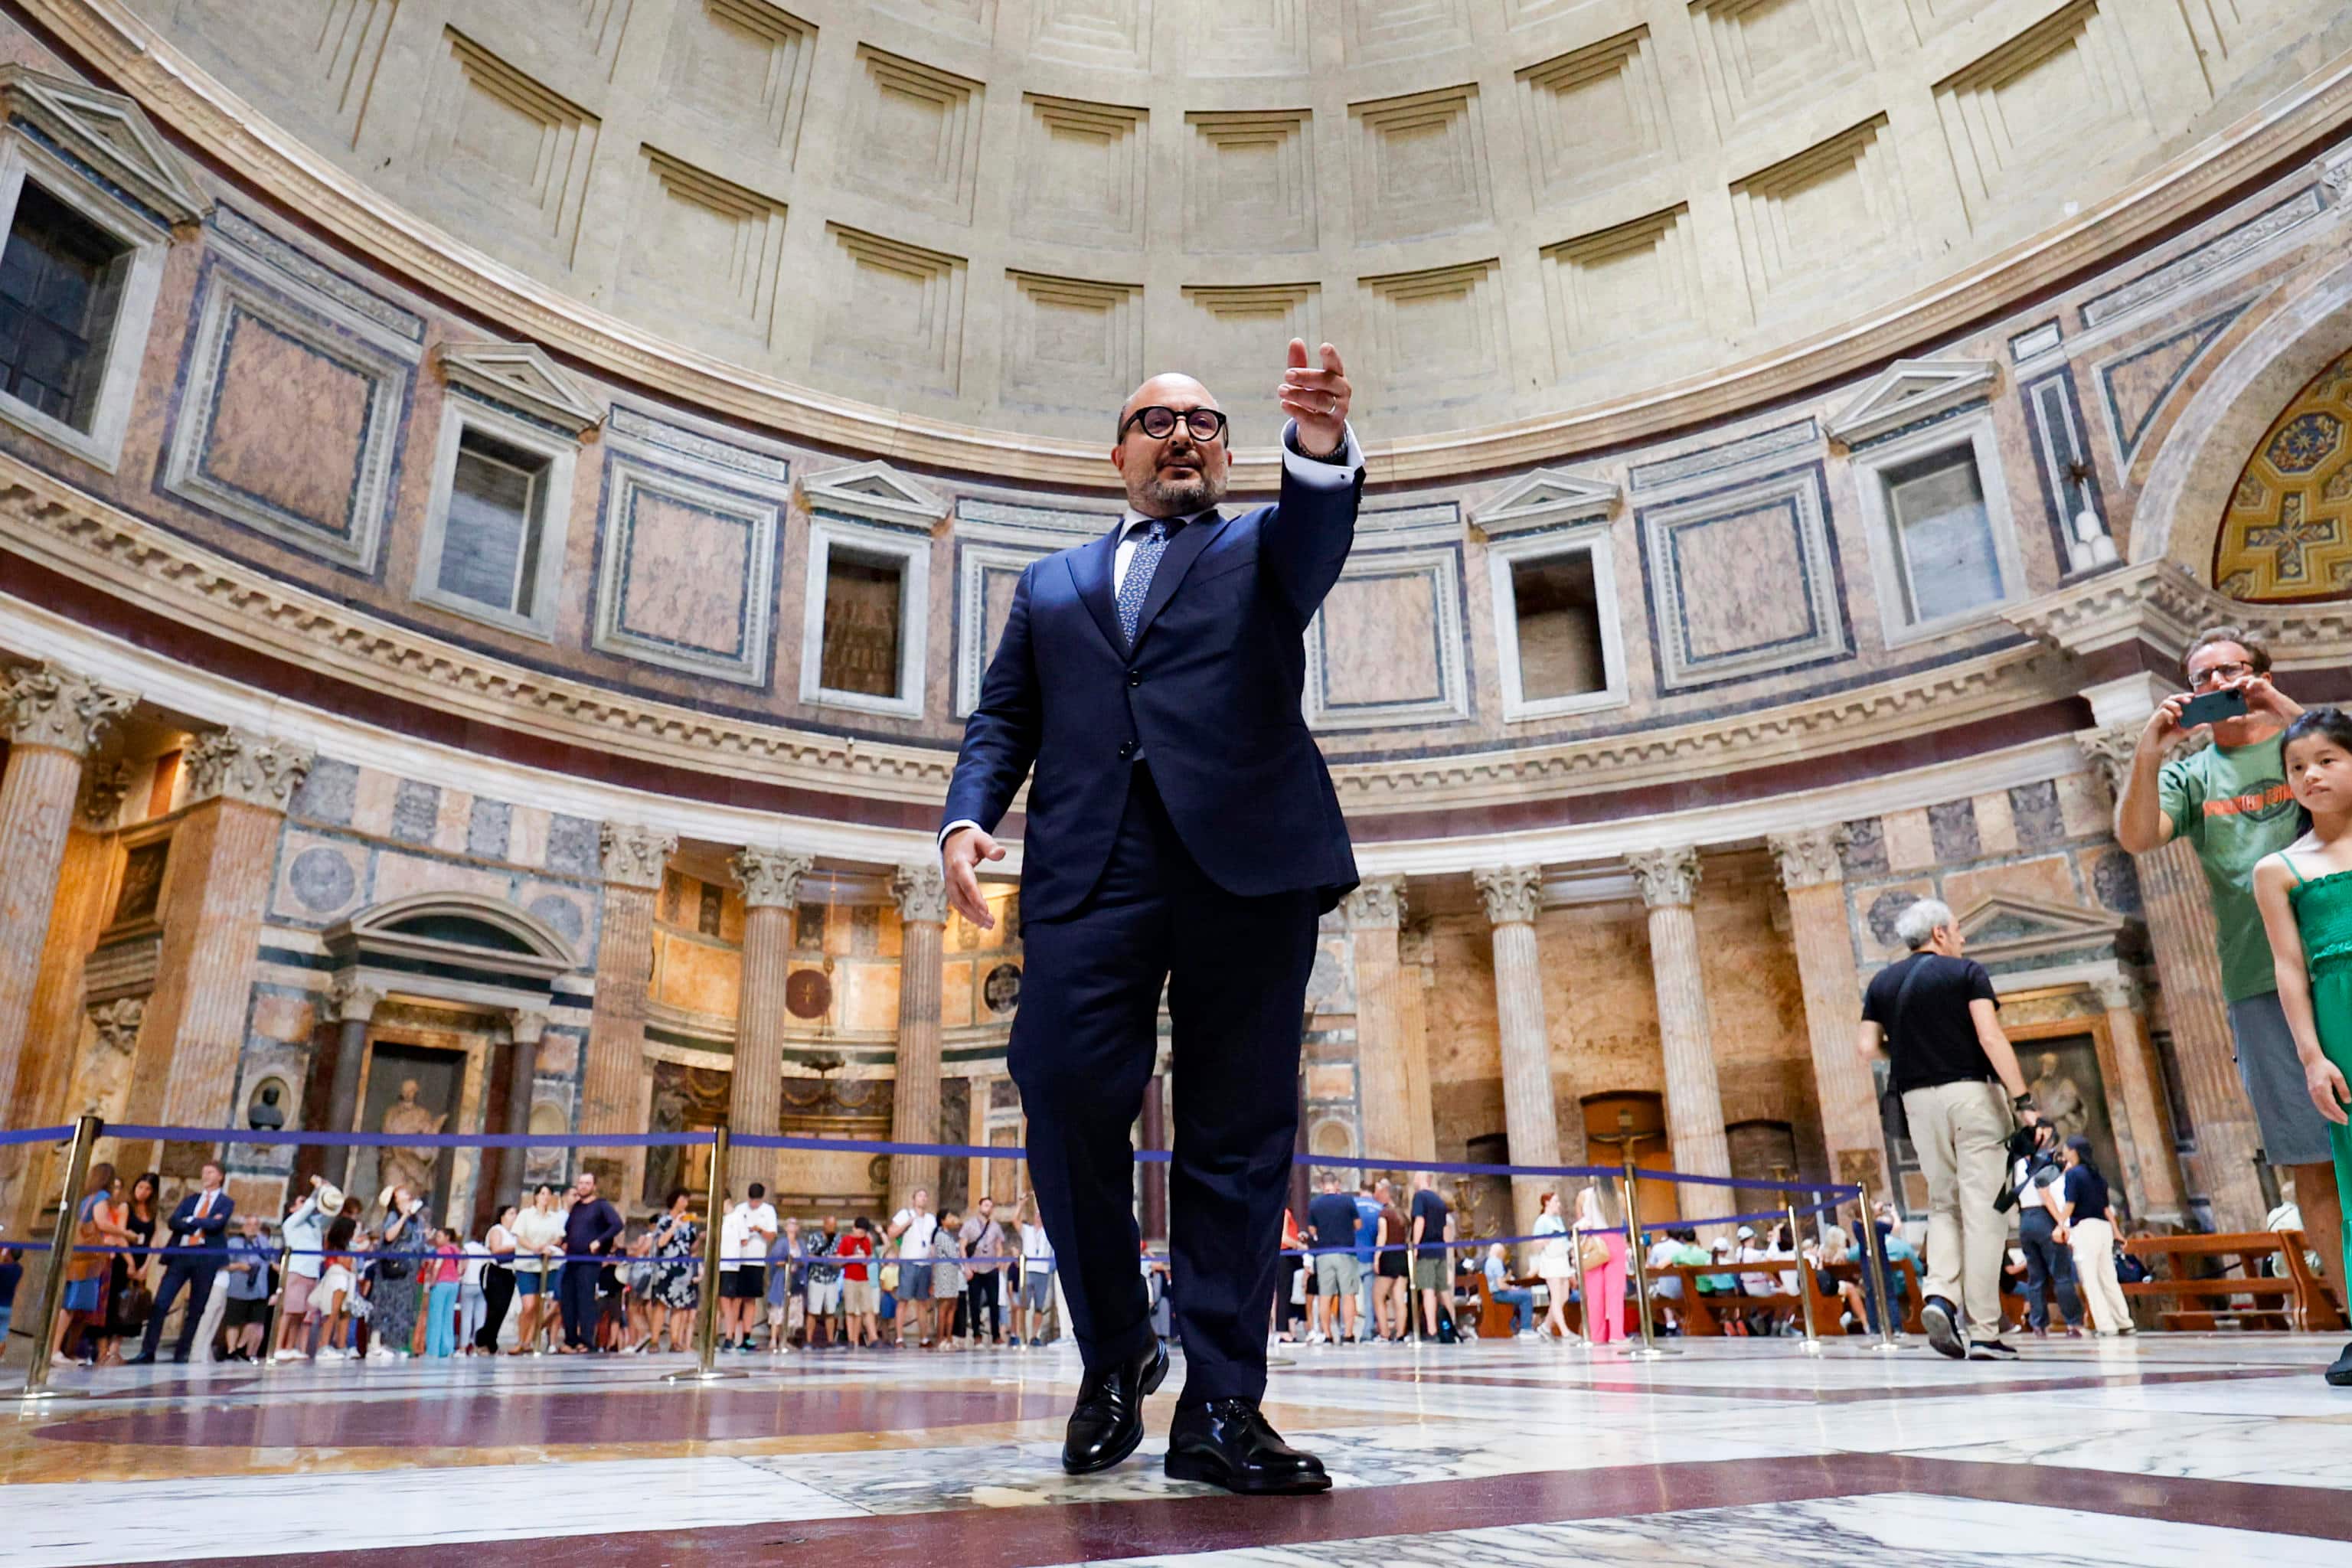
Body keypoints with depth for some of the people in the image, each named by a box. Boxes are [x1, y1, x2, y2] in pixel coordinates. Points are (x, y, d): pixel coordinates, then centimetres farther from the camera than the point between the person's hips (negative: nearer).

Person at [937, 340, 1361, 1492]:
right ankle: (1116, 1356, 9)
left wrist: (1321, 442, -25)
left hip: (1246, 861, -1)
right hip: (1090, 867, 1)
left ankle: (1220, 1408, 5)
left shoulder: (1261, 550, 21)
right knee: (1064, 1089, -13)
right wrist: (966, 817, -1)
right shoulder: (1052, 584, 27)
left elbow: (1318, 534, -2)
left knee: (1237, 1131, -2)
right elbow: (1002, 717, 20)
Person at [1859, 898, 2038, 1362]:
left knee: (1944, 1205, 16)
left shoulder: (1882, 983, 10)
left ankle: (1940, 1294, -6)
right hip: (1972, 1093, -4)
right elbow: (1991, 1038, -13)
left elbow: (1868, 1050, 5)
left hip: (1918, 1098, 4)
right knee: (1983, 1210, -1)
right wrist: (2023, 1100, -14)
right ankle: (1982, 1332, -1)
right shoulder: (1967, 972, -1)